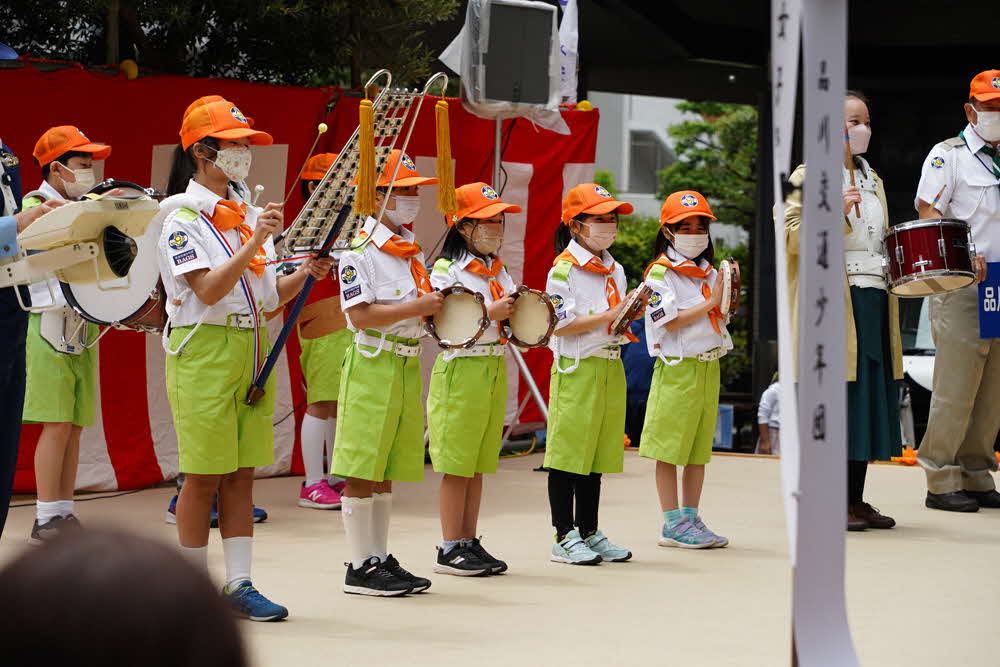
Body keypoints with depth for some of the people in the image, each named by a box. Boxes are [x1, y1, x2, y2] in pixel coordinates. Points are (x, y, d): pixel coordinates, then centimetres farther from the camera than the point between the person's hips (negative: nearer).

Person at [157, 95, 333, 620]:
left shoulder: (248, 215, 13)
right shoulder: (183, 219, -8)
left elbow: (269, 297, 13)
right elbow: (209, 290, -19)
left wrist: (306, 273, -5)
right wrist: (255, 243, -25)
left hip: (251, 347, 7)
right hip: (202, 347, -7)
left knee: (241, 472, 6)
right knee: (204, 474, -2)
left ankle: (238, 583, 8)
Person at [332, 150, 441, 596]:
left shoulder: (413, 252, 15)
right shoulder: (359, 252, -10)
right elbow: (360, 315, -18)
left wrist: (438, 306, 4)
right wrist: (418, 307, -18)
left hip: (409, 366, 8)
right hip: (372, 364, -8)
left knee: (386, 472, 12)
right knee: (362, 472, -4)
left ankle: (381, 559, 18)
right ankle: (360, 567, 1)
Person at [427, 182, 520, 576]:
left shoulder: (499, 270, 14)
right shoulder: (446, 269, -8)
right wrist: (489, 313, -21)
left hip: (496, 369, 7)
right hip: (461, 370, -7)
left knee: (479, 465, 9)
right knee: (457, 465, -3)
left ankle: (469, 542, 15)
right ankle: (450, 549, 2)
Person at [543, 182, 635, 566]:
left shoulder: (616, 270, 15)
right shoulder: (564, 268, -9)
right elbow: (562, 324, -15)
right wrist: (610, 316, -18)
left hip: (610, 368, 7)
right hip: (576, 370, -7)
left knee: (597, 455, 10)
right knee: (568, 455, -3)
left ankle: (589, 533, 17)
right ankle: (565, 538, 0)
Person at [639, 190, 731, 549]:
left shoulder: (709, 272, 14)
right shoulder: (660, 273, -7)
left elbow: (721, 316, 17)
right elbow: (670, 320, -15)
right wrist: (710, 303, -15)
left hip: (709, 365, 7)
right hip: (678, 367, -7)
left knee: (699, 449, 10)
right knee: (670, 450, -2)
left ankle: (690, 518, 16)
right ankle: (672, 524, 1)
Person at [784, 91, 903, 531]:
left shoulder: (872, 180, 21)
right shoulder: (809, 176, -2)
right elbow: (792, 238, -13)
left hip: (874, 299, 7)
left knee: (869, 396, 6)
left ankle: (856, 500, 13)